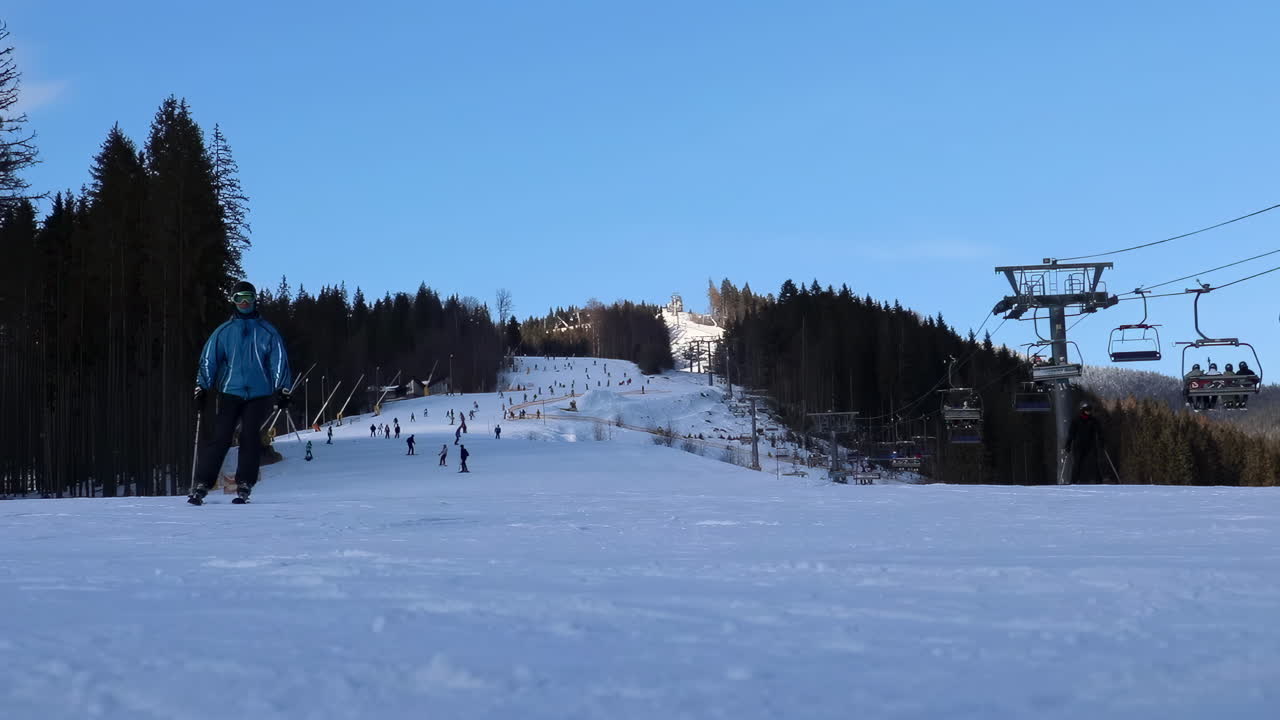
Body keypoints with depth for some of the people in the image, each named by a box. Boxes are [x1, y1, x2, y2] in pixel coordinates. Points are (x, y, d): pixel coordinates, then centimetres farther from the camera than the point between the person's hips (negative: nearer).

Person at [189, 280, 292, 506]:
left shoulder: (267, 332, 9)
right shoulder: (223, 332, 11)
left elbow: (279, 361, 7)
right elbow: (208, 360, 9)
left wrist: (282, 391, 0)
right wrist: (202, 389, 1)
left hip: (259, 394, 0)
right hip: (229, 392, 0)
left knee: (250, 439, -3)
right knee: (219, 438, -8)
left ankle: (244, 487, 4)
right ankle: (201, 485, -6)